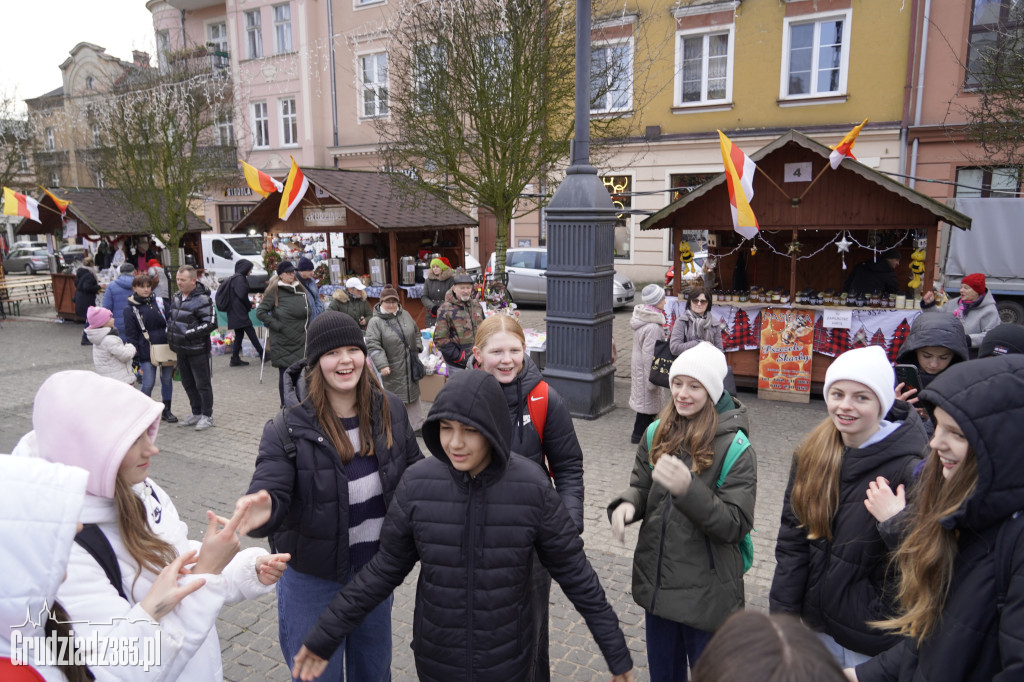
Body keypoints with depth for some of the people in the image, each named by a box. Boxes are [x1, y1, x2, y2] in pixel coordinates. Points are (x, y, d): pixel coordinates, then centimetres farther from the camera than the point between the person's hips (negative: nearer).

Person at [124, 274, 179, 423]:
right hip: (146, 352, -3)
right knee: (148, 384, -3)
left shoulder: (159, 302, 7)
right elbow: (131, 334, -1)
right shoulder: (130, 309, 0)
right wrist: (135, 354, -6)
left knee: (167, 380, 10)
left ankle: (166, 410, 23)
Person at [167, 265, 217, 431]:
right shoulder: (176, 298, 10)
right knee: (188, 383, 17)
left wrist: (189, 333, -20)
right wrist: (170, 332, 9)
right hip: (180, 349, 8)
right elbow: (170, 317, 26)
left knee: (202, 384, 2)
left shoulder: (202, 299, -16)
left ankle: (207, 416, 14)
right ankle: (196, 413, 30)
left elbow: (211, 323, -19)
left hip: (198, 350, -8)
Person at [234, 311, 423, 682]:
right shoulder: (289, 425, -19)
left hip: (376, 568, 4)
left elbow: (414, 471, 3)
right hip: (313, 576, -3)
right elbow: (271, 490, -25)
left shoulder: (390, 410, -9)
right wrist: (263, 510, -48)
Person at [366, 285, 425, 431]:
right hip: (391, 370, -5)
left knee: (413, 396, 14)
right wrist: (382, 365, -25)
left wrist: (418, 349, 8)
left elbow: (416, 333, 20)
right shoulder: (375, 322, -11)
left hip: (410, 367, 6)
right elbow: (372, 345, -17)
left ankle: (416, 425, 27)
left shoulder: (405, 315, 7)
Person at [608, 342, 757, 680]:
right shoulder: (657, 434, -1)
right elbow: (640, 486, 7)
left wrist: (687, 489, -34)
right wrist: (626, 504, -16)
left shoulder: (735, 447, -16)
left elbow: (735, 525, -19)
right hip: (656, 582, 5)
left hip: (706, 592, -5)